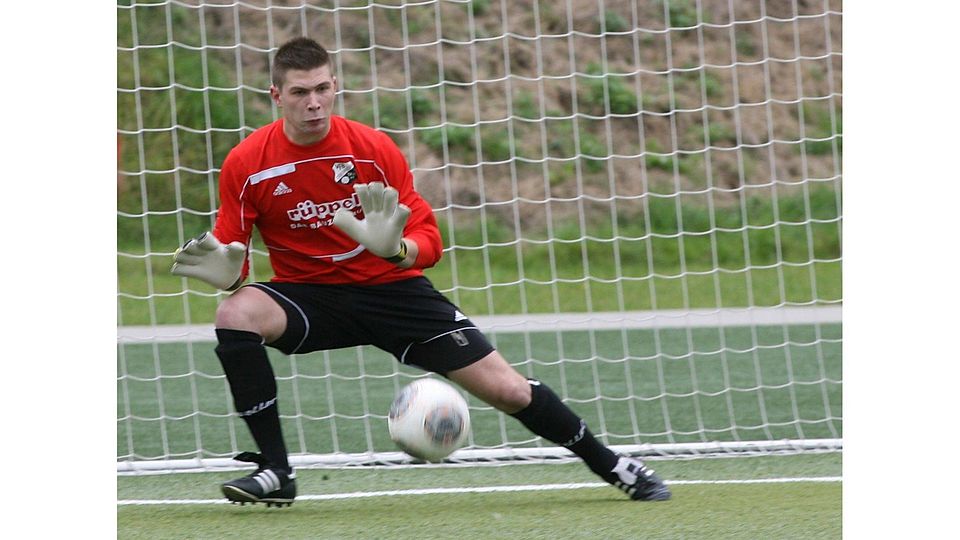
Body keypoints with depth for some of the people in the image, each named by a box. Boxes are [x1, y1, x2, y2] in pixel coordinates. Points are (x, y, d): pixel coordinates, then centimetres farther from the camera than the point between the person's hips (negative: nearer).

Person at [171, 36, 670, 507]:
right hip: (309, 293, 1)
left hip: (391, 288, 0)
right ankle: (275, 470, -22)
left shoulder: (373, 149, -12)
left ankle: (610, 465, 18)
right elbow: (231, 251, -5)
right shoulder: (246, 165, -12)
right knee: (236, 314, -32)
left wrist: (396, 249, -33)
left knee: (507, 389, -6)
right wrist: (223, 270, -30)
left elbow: (428, 241, -10)